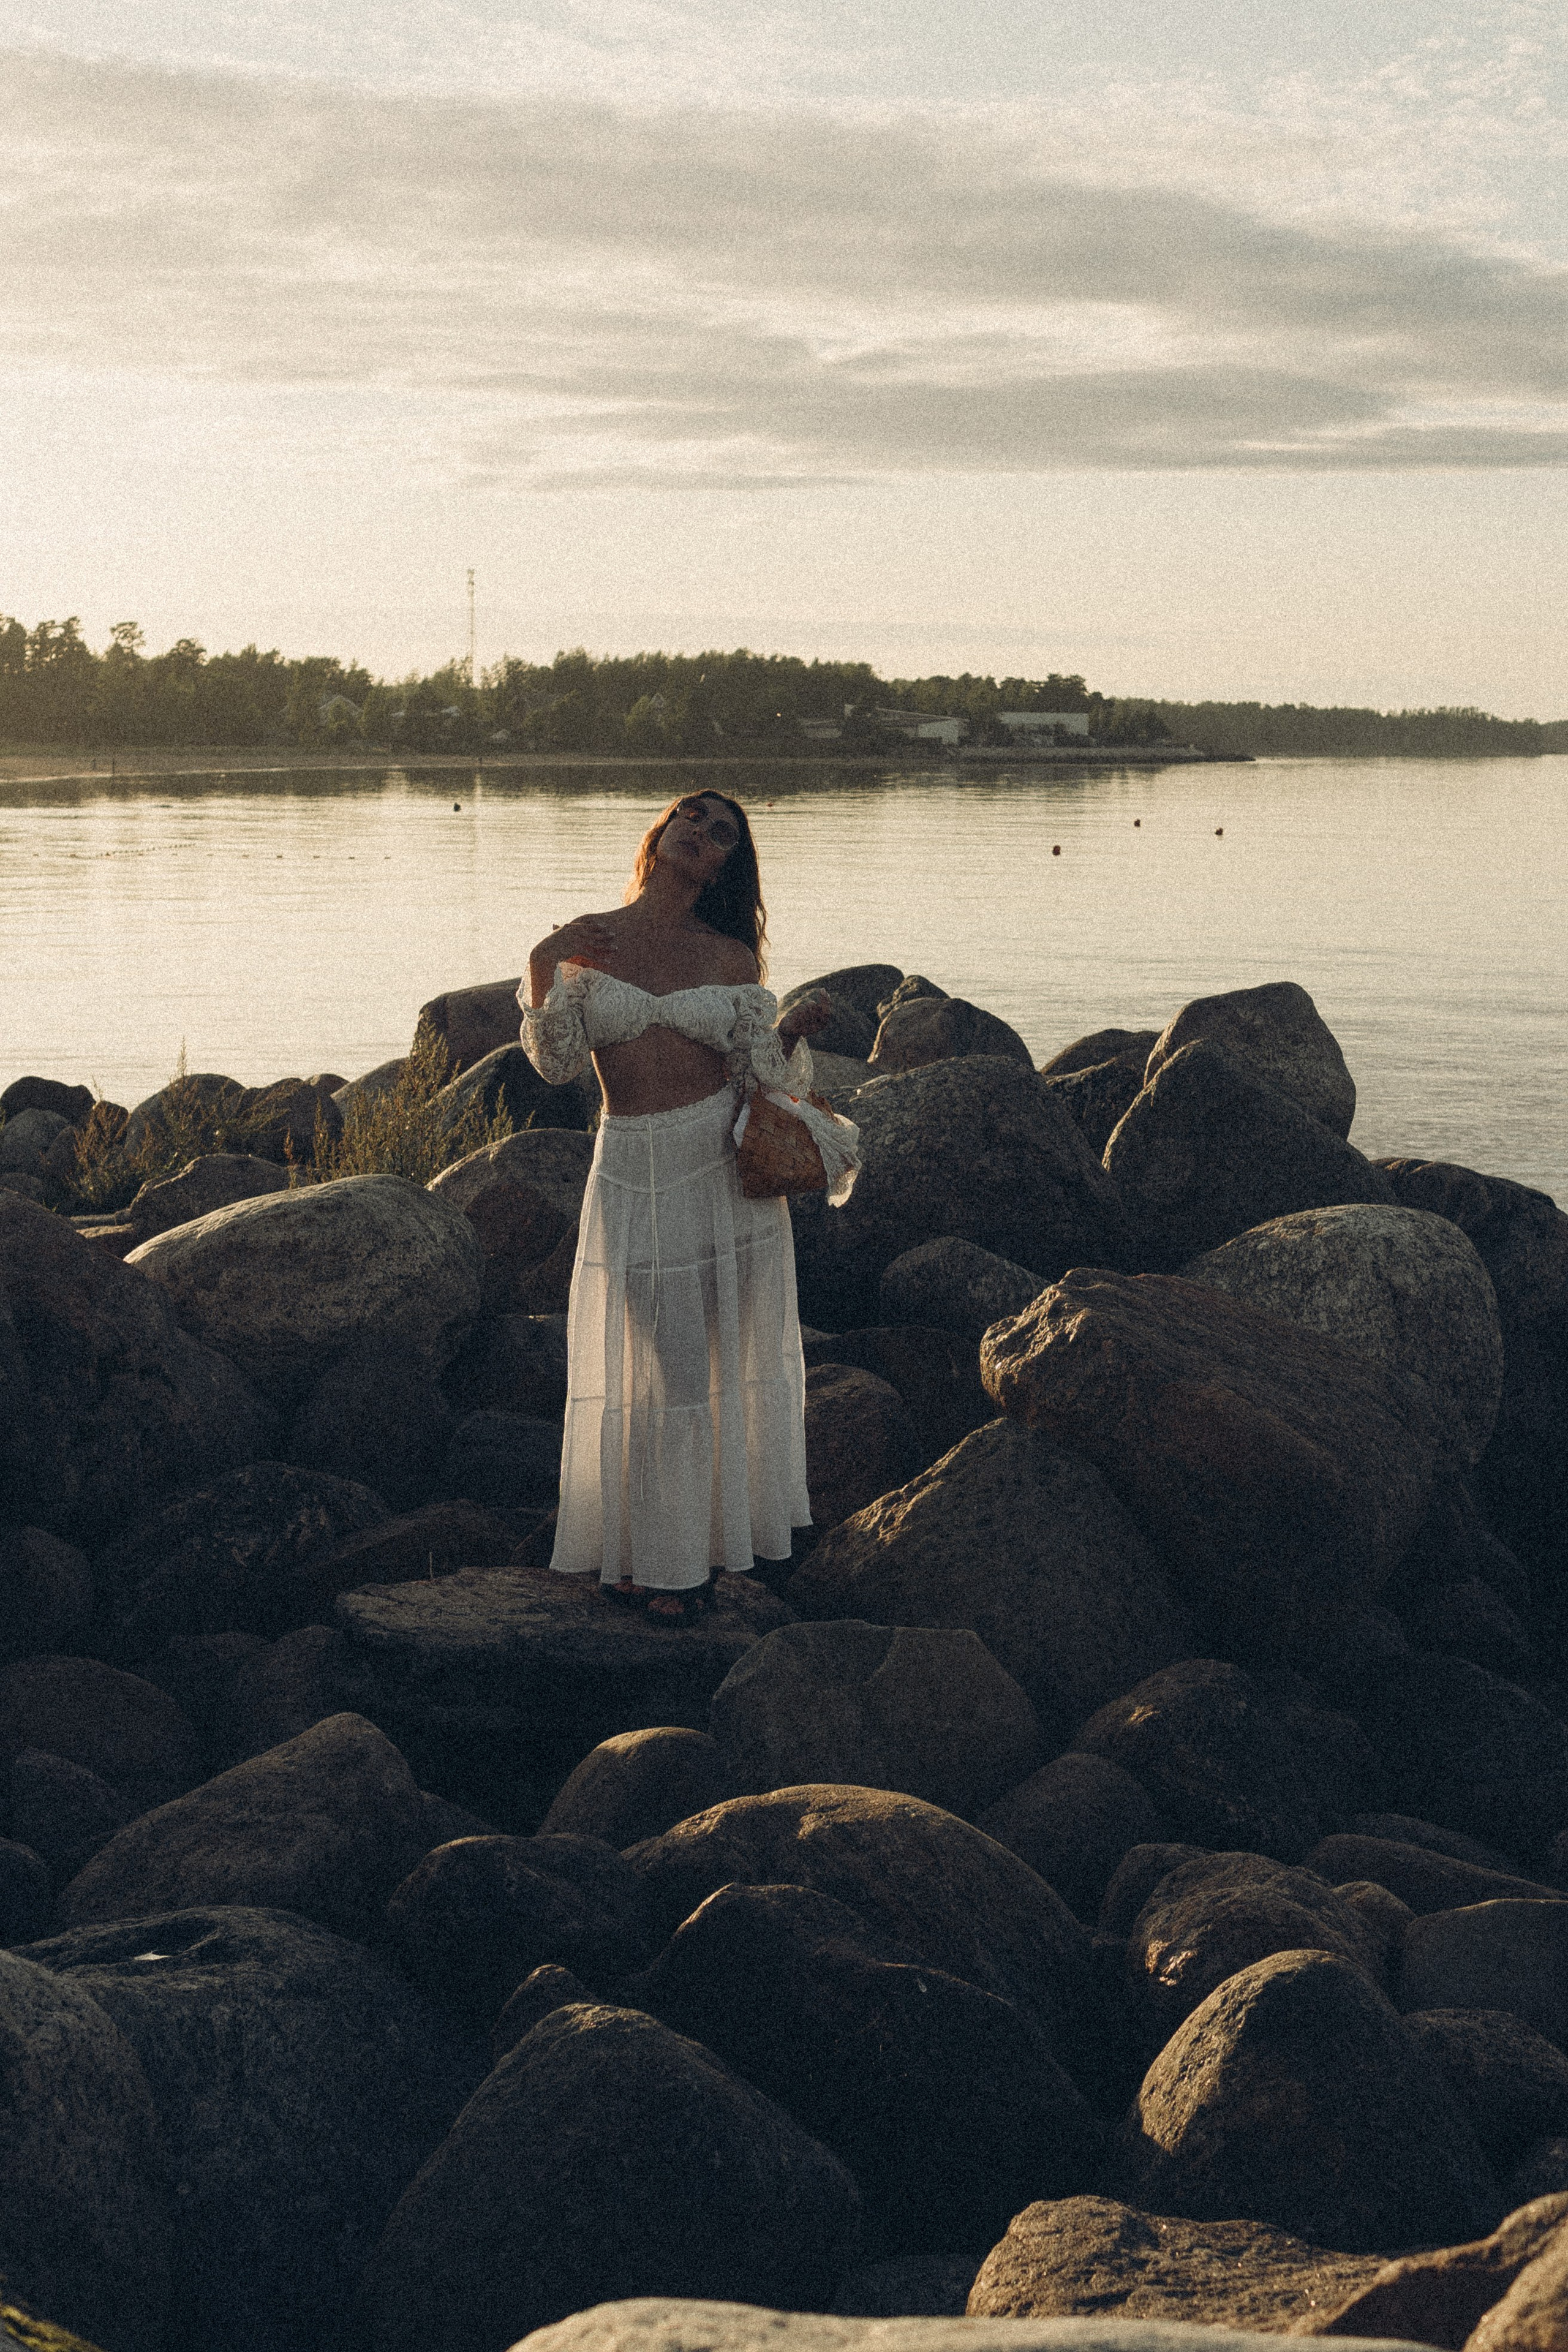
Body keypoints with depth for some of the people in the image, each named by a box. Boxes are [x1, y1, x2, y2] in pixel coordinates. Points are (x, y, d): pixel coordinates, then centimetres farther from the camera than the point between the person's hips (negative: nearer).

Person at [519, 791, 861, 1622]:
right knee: (663, 1366, 2)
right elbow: (555, 1062, -3)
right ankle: (656, 1556, 17)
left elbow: (758, 1071, 3)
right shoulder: (584, 941, 4)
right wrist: (544, 970, -15)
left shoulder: (729, 957, 4)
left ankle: (721, 1533, 26)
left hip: (727, 1171, 1)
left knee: (731, 1358, 8)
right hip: (635, 1172, -1)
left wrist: (794, 1029, -14)